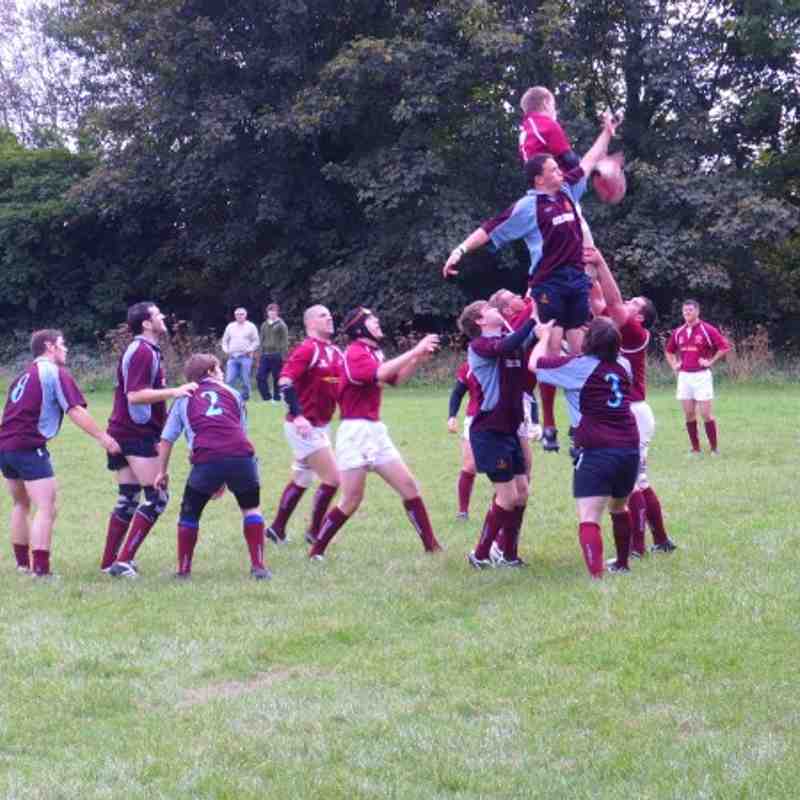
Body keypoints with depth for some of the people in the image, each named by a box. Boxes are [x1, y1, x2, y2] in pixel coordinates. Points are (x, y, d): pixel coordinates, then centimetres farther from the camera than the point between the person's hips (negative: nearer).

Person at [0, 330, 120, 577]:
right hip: (29, 447, -9)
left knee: (21, 505, 23)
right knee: (46, 508, -9)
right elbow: (75, 411, -13)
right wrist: (103, 437, -11)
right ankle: (41, 571, -16)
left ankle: (22, 563, 30)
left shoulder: (25, 375, 20)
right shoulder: (56, 373, -5)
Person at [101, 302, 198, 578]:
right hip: (136, 434, -10)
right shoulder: (142, 352, -15)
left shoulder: (147, 350, 17)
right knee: (157, 496, -9)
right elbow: (135, 395, -23)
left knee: (128, 499, 12)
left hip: (123, 433, 10)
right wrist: (174, 392, -26)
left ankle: (110, 562, 14)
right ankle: (123, 560, -12)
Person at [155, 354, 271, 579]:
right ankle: (258, 567, 16)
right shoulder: (232, 393, 27)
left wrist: (162, 472, 30)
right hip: (241, 455, 1)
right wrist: (226, 480, 35)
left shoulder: (183, 399, 25)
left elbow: (167, 438, 20)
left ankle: (183, 569, 22)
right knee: (251, 508, 22)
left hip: (207, 460, -1)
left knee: (189, 513, 19)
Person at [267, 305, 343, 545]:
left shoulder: (335, 352, 10)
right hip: (304, 426, -9)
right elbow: (285, 381, -23)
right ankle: (314, 532, 6)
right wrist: (297, 415, -30)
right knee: (332, 479, -8)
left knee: (301, 480, 18)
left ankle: (277, 529, 28)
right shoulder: (308, 349, -15)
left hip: (320, 427, 9)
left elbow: (342, 385, 19)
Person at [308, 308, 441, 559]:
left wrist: (419, 358, 3)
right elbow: (379, 373, -30)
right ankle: (316, 551, 7)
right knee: (352, 501, -6)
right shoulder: (356, 353, -13)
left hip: (376, 431, 8)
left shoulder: (374, 352, 13)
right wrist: (414, 351, -28)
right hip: (355, 432, -8)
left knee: (409, 486, 6)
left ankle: (431, 545, 11)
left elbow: (396, 379, 17)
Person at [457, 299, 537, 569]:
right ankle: (480, 555, 7)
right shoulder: (479, 345, -12)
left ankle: (509, 555, 19)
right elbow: (505, 347, -32)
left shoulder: (511, 338, 11)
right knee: (508, 497, -6)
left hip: (509, 430, 8)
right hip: (489, 432, -8)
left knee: (521, 493, 8)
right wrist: (533, 319, -34)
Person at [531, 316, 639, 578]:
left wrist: (544, 336, 22)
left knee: (589, 519, -14)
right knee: (619, 509, 28)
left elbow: (535, 363, 6)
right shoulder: (623, 366, 12)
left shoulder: (579, 366, -5)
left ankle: (597, 575, -31)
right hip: (629, 449, 7)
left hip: (596, 451, -7)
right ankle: (622, 564, 43)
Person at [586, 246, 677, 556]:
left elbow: (613, 303, -20)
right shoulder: (615, 330, 14)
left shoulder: (636, 333, -8)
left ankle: (636, 548, -4)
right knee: (638, 482, 14)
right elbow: (600, 303, 13)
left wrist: (601, 264, -25)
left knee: (631, 482, -7)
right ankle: (661, 540, 22)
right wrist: (593, 269, 3)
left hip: (631, 415, -9)